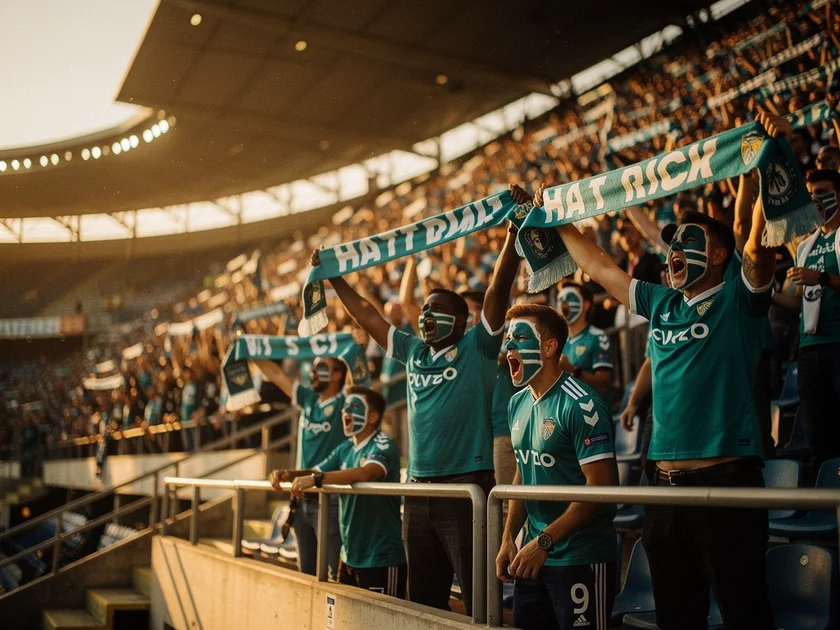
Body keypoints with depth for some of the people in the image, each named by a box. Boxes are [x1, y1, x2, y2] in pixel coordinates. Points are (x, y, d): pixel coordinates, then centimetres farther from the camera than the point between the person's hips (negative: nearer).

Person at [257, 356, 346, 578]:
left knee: (333, 574, -4)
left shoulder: (345, 404, -7)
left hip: (329, 501, -7)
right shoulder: (308, 400, 10)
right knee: (306, 572, 16)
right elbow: (275, 373, 13)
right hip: (303, 499, 7)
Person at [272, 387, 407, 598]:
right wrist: (285, 475, -8)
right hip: (349, 557, 8)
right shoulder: (345, 449, 11)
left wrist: (316, 479, -40)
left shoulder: (383, 446, -13)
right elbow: (313, 474, 12)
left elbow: (366, 472, -33)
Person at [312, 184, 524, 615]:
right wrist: (333, 277, 22)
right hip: (419, 489, 7)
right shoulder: (414, 353, 14)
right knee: (424, 600, 14)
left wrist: (514, 231, -18)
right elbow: (367, 315, 21)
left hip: (468, 486, -6)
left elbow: (499, 288, -11)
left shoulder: (477, 349, -1)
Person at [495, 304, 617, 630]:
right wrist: (508, 539, 8)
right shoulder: (518, 403, 8)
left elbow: (599, 485, -19)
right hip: (535, 553, 7)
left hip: (581, 557, -7)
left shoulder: (580, 404, -16)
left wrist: (544, 542, -20)